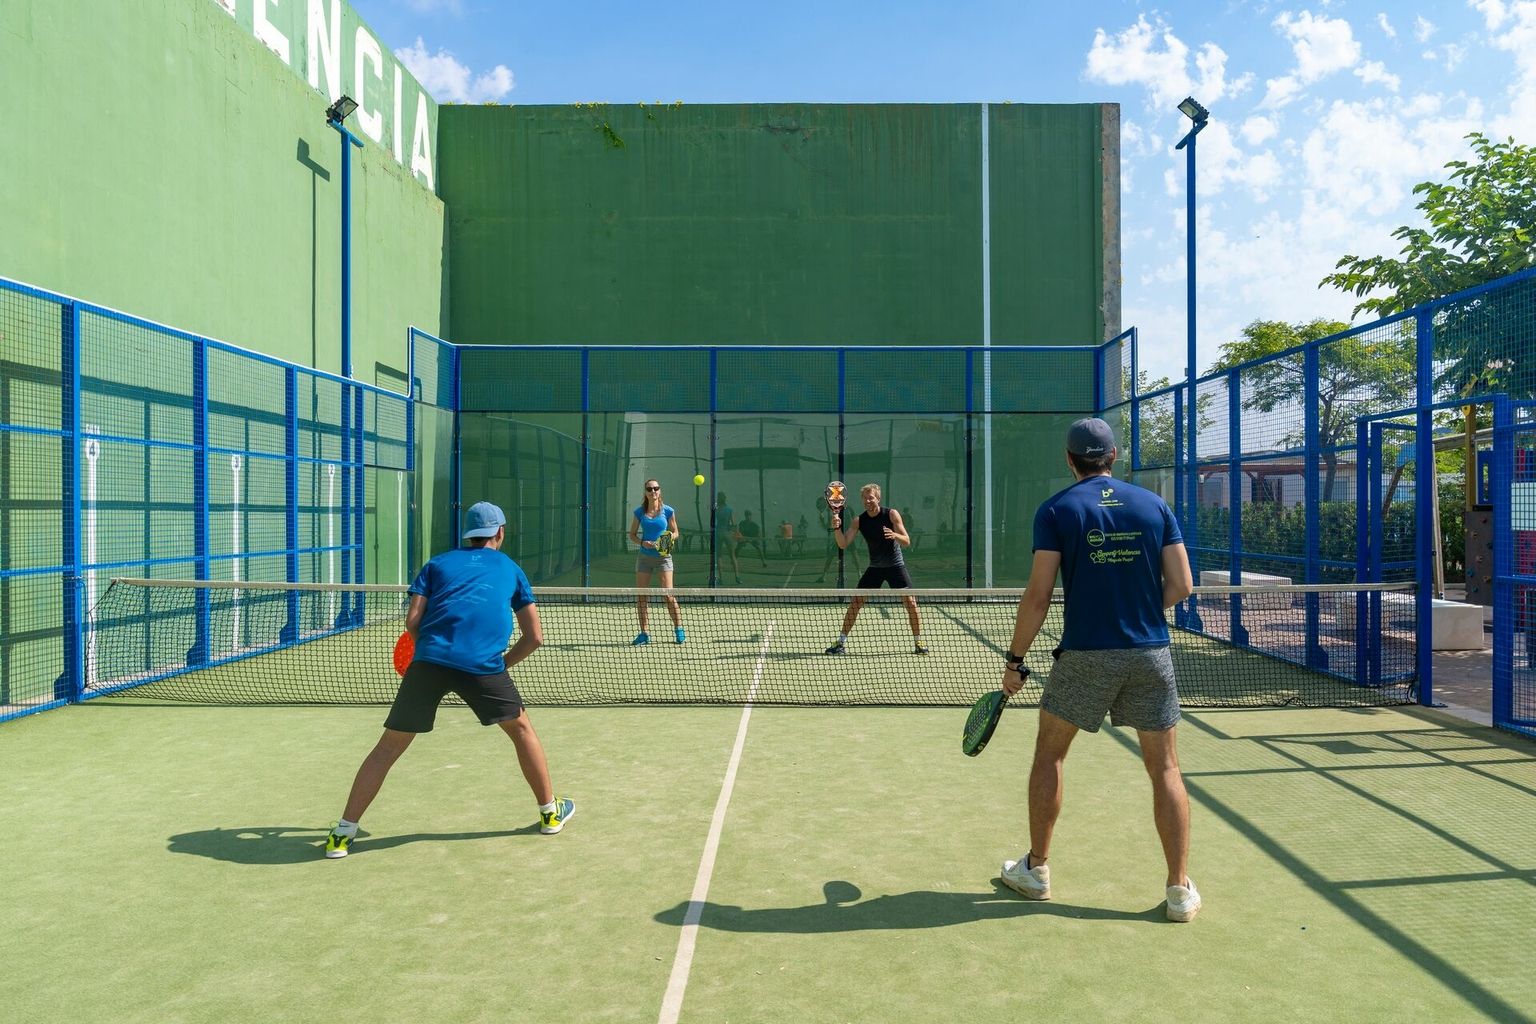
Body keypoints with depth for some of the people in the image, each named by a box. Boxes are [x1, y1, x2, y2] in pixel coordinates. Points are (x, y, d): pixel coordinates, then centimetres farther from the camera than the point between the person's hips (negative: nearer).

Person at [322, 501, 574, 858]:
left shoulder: (437, 564, 24)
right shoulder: (512, 570, 23)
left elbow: (413, 620, 11)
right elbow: (534, 637, 18)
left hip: (429, 660, 1)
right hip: (483, 665, -1)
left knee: (388, 748, 13)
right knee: (521, 728, 22)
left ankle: (342, 834, 14)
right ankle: (551, 812, 30)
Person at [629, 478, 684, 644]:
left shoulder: (668, 511, -2)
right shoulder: (639, 512, 2)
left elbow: (675, 532, 8)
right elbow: (632, 535, 9)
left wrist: (670, 538, -14)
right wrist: (642, 542, -11)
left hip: (663, 556, -2)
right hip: (644, 557, 2)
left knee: (668, 594, -10)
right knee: (641, 596, 2)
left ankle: (679, 629, 3)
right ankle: (644, 633, 11)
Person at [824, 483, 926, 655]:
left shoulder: (891, 514, -11)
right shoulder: (859, 520, -5)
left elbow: (907, 541, -14)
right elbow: (843, 544, -11)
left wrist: (894, 535, -36)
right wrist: (836, 528, -29)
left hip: (896, 566, -2)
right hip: (875, 568, 2)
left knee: (911, 603, -10)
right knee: (855, 603, -5)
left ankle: (918, 643, 6)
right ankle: (841, 642, 4)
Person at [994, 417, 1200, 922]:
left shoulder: (1057, 510, -4)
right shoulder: (1154, 505, 5)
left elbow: (1038, 597, -8)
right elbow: (1181, 586, 2)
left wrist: (1014, 660, 0)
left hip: (1085, 655, -2)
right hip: (1151, 655, 2)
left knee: (1049, 753, 15)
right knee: (1165, 768, 12)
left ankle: (1036, 869, 24)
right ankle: (1180, 889, 14)